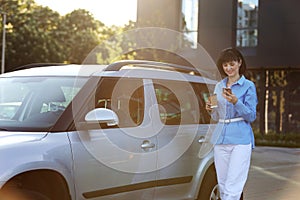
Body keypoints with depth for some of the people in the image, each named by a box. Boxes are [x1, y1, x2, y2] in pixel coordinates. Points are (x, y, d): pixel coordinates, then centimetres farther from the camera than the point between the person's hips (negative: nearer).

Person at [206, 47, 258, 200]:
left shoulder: (248, 86, -1)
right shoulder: (219, 86, 15)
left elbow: (251, 116, -5)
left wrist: (235, 102, -19)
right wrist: (211, 110, -1)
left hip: (240, 139, -6)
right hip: (221, 138, 6)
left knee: (232, 187, -11)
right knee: (222, 186, 8)